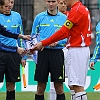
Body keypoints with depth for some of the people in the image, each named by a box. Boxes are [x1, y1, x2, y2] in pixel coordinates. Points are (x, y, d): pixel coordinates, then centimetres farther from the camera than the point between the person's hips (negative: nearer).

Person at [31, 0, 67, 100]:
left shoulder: (64, 18, 5)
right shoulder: (39, 17, 7)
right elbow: (33, 36, 12)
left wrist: (57, 42, -11)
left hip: (57, 53, -1)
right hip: (43, 53, 1)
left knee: (59, 87, 0)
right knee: (41, 86, 3)